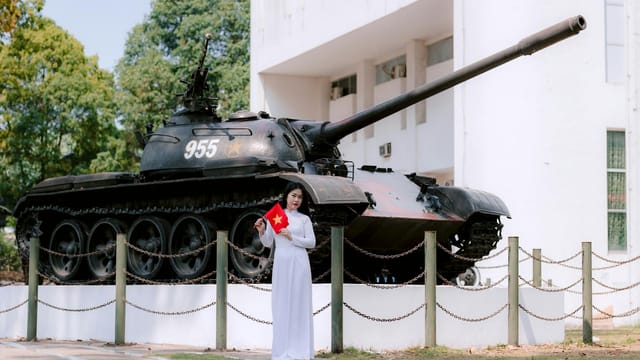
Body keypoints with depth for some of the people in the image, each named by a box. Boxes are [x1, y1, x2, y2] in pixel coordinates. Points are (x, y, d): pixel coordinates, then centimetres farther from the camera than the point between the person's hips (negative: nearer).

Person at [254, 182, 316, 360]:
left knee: (299, 303, -1)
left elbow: (311, 242, -2)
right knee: (281, 303, 2)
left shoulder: (304, 219, 5)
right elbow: (268, 243, 10)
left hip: (299, 263, -1)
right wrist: (262, 231, -8)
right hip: (281, 263, 1)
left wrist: (291, 237, -12)